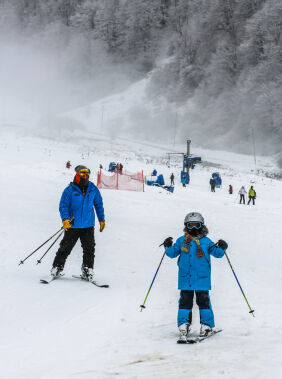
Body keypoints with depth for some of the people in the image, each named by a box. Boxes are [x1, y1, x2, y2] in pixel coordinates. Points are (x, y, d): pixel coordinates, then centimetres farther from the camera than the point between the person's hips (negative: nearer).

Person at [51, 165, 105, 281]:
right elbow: (63, 205, -8)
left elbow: (98, 204, 18)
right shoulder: (70, 190, -7)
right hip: (73, 225, -3)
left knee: (89, 249, -1)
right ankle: (57, 267, 16)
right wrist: (65, 219, -22)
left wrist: (101, 219, 19)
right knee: (65, 248, 2)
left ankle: (87, 270, 10)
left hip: (88, 225, 3)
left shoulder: (93, 189, 5)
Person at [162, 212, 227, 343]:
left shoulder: (206, 242, 5)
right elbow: (172, 253, 9)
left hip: (202, 278, -1)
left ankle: (206, 325, 10)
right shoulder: (181, 241, 8)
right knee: (185, 301, 2)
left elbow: (217, 253, 5)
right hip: (185, 278, 1)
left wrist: (221, 248, -15)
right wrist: (168, 247, -9)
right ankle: (184, 326, 4)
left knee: (203, 301, 2)